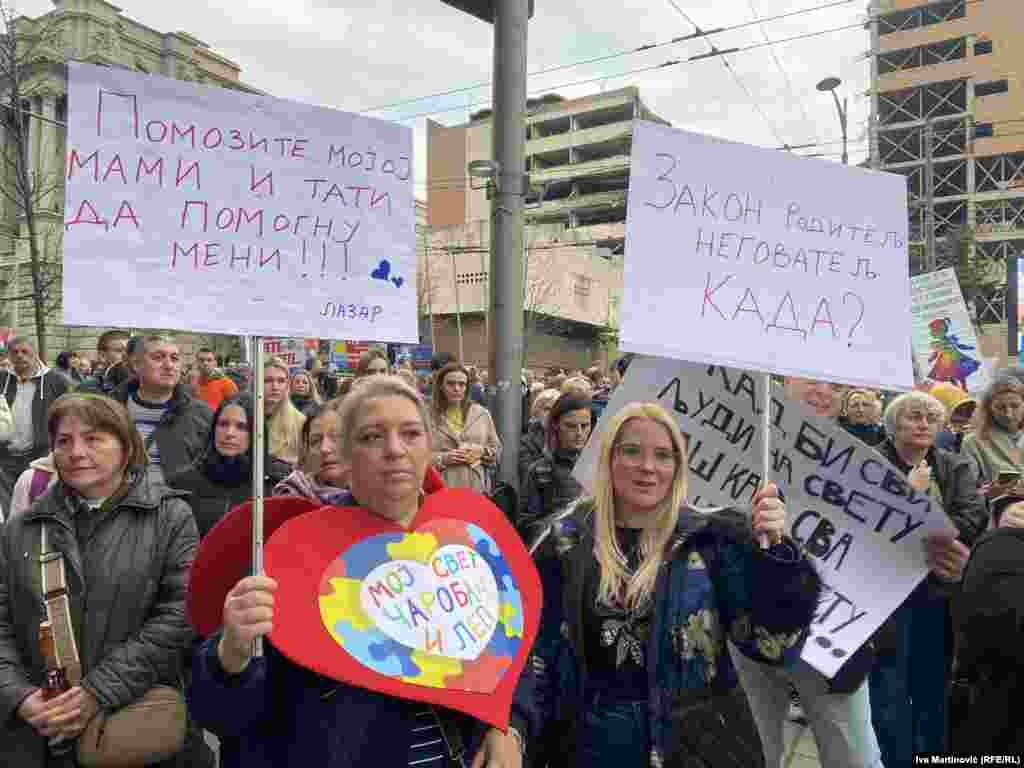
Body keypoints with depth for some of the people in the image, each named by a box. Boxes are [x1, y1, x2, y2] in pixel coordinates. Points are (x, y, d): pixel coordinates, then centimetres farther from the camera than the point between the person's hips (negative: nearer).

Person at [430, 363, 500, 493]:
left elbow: (496, 449, 13)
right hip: (442, 491, -2)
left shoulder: (482, 413, 8)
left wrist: (483, 452, -6)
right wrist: (443, 458, -16)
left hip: (477, 488, 3)